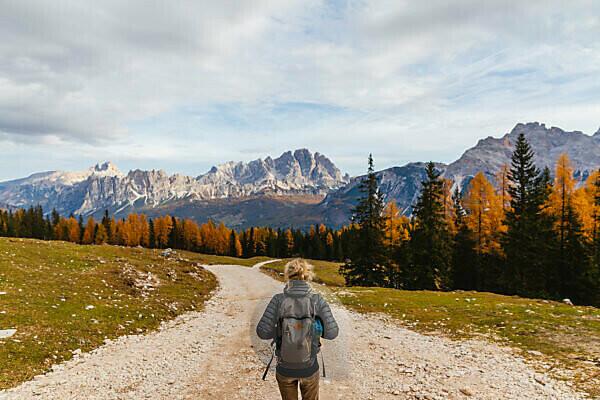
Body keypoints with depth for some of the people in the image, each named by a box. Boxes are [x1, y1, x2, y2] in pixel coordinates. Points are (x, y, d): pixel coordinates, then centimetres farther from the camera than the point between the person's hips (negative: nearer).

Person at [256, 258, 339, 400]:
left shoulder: (278, 300, -15)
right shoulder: (317, 300, -14)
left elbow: (262, 332, -15)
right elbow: (332, 333, -12)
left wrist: (280, 329, 2)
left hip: (285, 368, 0)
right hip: (309, 368, 0)